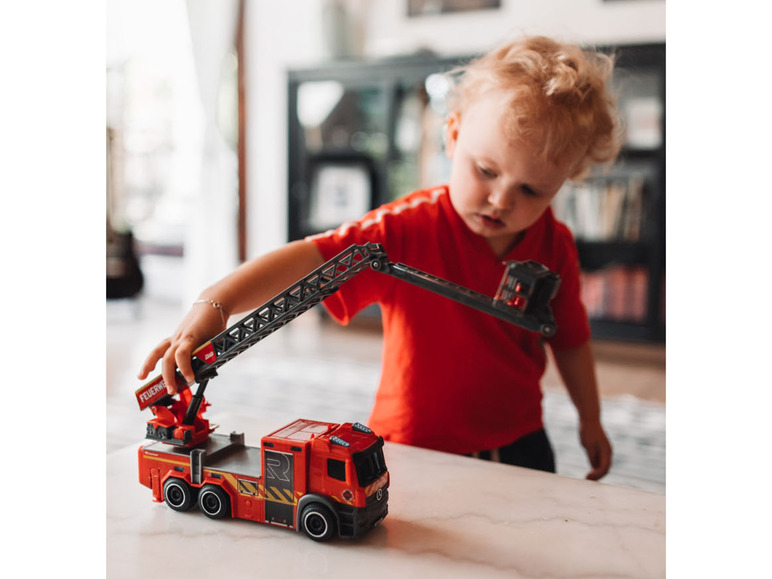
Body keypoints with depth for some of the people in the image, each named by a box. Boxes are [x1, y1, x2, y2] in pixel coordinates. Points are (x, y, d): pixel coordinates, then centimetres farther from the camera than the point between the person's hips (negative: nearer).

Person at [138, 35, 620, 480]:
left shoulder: (555, 246, -6)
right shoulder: (412, 229, -22)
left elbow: (570, 337, 9)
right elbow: (311, 258, -34)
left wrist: (591, 418, 18)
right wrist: (215, 304, -48)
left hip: (520, 446, 4)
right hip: (417, 450, -4)